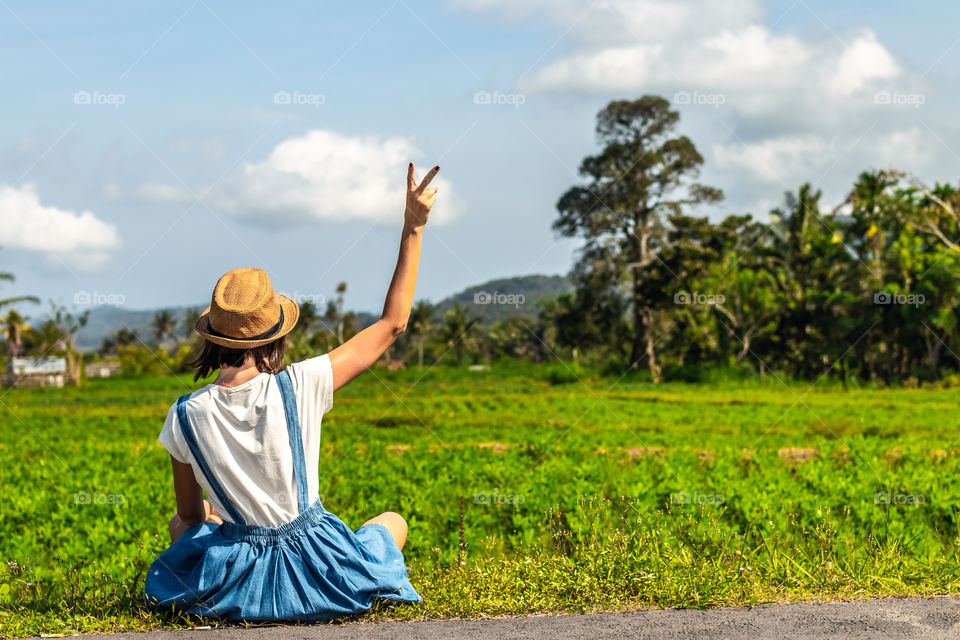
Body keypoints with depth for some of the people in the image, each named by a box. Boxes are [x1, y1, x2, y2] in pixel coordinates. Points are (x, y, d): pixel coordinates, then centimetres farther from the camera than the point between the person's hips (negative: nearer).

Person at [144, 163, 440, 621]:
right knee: (394, 521, 29)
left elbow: (190, 515, 1)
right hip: (317, 574, -2)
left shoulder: (186, 415, -14)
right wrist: (413, 229, -8)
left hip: (233, 583, 2)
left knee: (179, 526, 36)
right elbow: (393, 323, -10)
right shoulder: (299, 387, -20)